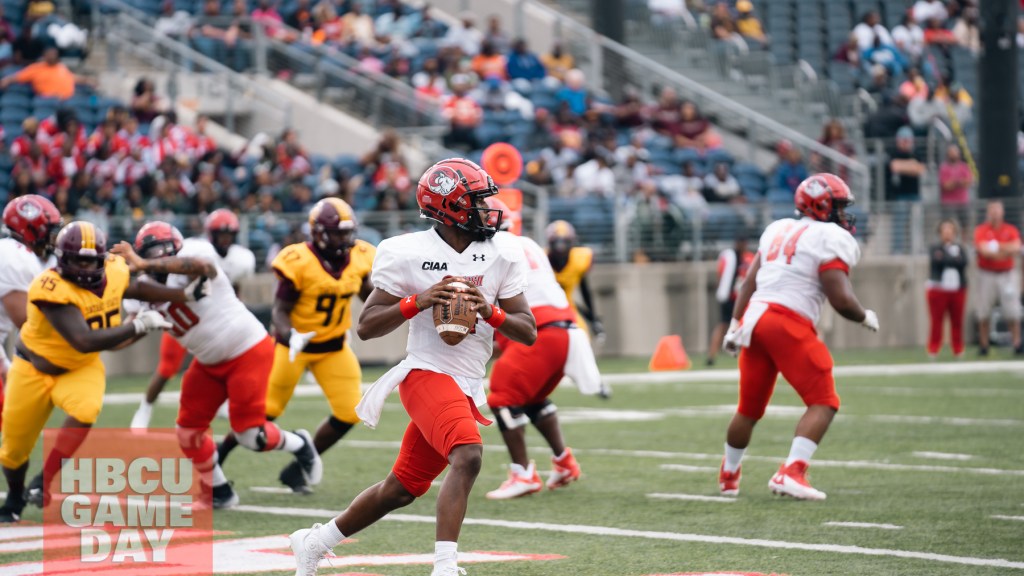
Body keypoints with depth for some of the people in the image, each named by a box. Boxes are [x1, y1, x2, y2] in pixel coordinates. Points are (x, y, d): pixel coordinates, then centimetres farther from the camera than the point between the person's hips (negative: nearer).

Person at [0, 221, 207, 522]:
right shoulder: (53, 290, -34)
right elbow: (85, 341, -41)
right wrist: (138, 326, -40)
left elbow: (136, 288, 12)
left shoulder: (113, 272, -14)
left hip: (81, 369, 4)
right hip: (36, 369, -3)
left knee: (85, 410, -30)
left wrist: (185, 294, 7)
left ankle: (43, 484, -16)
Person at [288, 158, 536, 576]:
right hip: (428, 374, -6)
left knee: (403, 489, 12)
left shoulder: (501, 255, 3)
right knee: (467, 456, -30)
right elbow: (366, 327, -4)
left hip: (466, 388, 6)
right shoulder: (409, 254, -8)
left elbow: (528, 333, 5)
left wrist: (490, 311, -14)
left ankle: (315, 542, 31)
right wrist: (417, 302, -19)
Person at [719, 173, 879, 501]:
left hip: (754, 316, 7)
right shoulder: (832, 239, -3)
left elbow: (749, 283, 16)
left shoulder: (778, 230, 20)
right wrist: (865, 318, 9)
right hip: (788, 325, -7)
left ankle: (728, 476, 35)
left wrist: (735, 325, 17)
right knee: (824, 403, -1)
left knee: (750, 408, 21)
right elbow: (841, 300, -10)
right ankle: (790, 473, -17)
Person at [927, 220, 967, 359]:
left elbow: (963, 262, -8)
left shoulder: (960, 249, 12)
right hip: (938, 289, -3)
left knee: (957, 321, 4)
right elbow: (937, 261, -16)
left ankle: (958, 350, 12)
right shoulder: (935, 249, 3)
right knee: (937, 320, -5)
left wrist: (945, 258, -8)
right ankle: (933, 350, -1)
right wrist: (954, 259, -8)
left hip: (957, 289, 3)